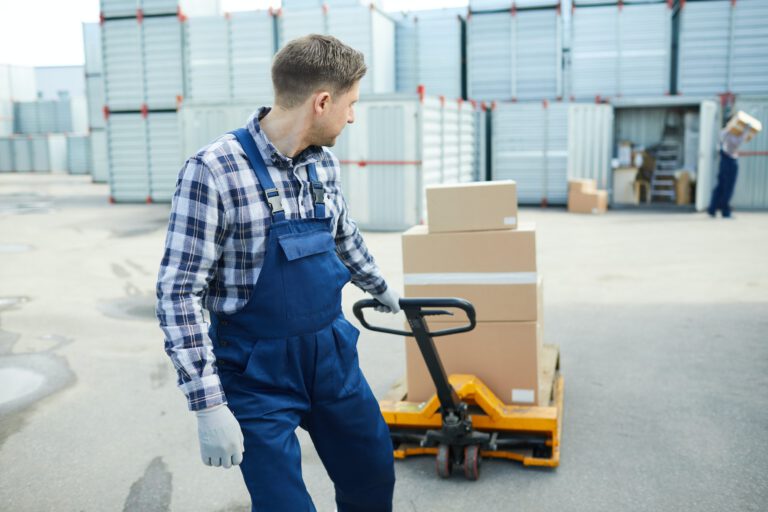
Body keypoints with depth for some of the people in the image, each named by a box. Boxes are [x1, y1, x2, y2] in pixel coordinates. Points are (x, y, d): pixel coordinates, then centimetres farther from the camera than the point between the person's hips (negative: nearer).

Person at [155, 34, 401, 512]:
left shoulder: (325, 164, 1)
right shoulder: (213, 171, -20)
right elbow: (179, 293, -18)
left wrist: (381, 289, 35)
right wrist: (209, 405, -19)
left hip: (334, 355, 6)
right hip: (258, 373, -6)